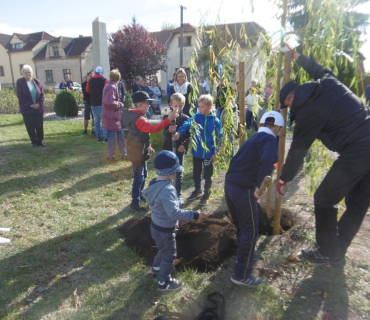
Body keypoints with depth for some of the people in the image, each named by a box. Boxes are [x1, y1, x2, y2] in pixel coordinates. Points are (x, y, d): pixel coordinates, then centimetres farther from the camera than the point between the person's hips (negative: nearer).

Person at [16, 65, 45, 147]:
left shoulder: (36, 82, 7)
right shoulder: (20, 82, -1)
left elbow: (41, 94, 5)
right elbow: (20, 96, -7)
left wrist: (39, 103, -10)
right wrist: (30, 105, -15)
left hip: (38, 108, 2)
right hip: (27, 109, -2)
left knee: (39, 125, 3)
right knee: (30, 126, 1)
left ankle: (40, 141, 15)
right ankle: (34, 142, 11)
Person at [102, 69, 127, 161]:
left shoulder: (112, 86, 15)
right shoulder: (111, 87, -17)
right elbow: (110, 102, -27)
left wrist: (119, 104, 12)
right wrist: (120, 104, -13)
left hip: (115, 116, 10)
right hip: (111, 117, -10)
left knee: (120, 136, 15)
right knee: (113, 137, 0)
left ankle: (123, 154, 24)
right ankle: (110, 156, 13)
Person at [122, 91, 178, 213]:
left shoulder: (136, 116, 9)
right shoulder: (138, 119, -24)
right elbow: (153, 129, -36)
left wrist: (148, 147, 18)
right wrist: (168, 119, -37)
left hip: (140, 151, 10)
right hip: (137, 153, -10)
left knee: (143, 174, 22)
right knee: (139, 177, -3)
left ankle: (139, 195, 39)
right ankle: (135, 204, 7)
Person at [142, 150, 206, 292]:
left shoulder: (155, 183, -3)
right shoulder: (167, 189, -33)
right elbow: (174, 212, -39)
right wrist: (194, 215, -33)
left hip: (156, 226, 9)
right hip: (165, 230, -9)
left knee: (164, 249, 32)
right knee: (169, 255, 13)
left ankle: (156, 267, 55)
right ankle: (164, 283, 30)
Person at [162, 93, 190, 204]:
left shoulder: (186, 118, -2)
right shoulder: (166, 117, -5)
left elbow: (188, 135, 1)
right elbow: (165, 133, -15)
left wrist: (184, 145, -14)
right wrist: (169, 131, -37)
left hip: (180, 149, 0)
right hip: (167, 149, 0)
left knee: (178, 173, 8)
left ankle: (178, 195, 20)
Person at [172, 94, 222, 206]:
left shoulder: (216, 121, -9)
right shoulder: (196, 117, -5)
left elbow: (219, 138, -5)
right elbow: (187, 124, -22)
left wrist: (215, 152, -6)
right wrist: (179, 132, -41)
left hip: (209, 153, -3)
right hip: (197, 152, 3)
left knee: (207, 175, 11)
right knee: (196, 173, 19)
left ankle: (206, 194, 28)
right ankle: (197, 190, 40)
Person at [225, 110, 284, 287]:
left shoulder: (253, 138, 18)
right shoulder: (269, 139, -9)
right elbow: (267, 160, -31)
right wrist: (260, 186, -23)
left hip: (230, 184, 9)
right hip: (243, 189, -8)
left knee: (241, 227, 25)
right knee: (250, 231, 4)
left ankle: (244, 257, 46)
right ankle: (241, 274, 14)